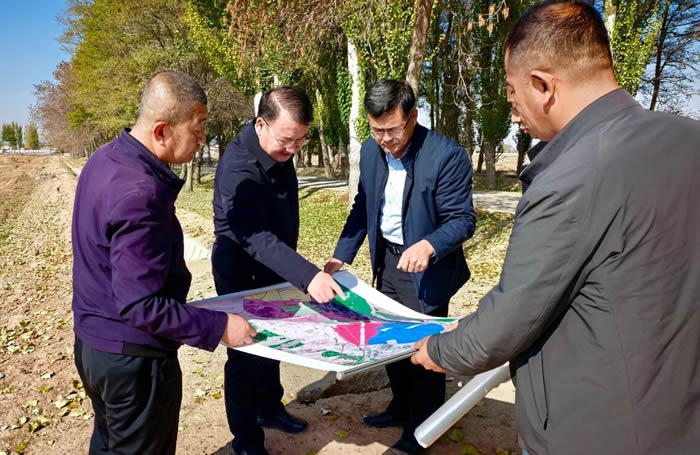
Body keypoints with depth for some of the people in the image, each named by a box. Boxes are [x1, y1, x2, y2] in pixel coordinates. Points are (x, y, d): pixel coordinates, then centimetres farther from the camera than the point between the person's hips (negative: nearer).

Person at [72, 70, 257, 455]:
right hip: (132, 357, -9)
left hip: (92, 342, 9)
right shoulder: (139, 193, -30)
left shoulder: (105, 158, 0)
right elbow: (141, 306, -29)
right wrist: (218, 327, -21)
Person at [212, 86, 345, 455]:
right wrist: (307, 275, -52)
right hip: (240, 271, -8)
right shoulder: (238, 168, -31)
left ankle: (269, 408, 42)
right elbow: (255, 237, -41)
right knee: (245, 351, 5)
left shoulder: (280, 150, -5)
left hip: (273, 266, 8)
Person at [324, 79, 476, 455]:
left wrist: (428, 246, -40)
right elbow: (362, 206, 6)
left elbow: (462, 219, -21)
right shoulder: (370, 151, -3)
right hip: (387, 260, 7)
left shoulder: (447, 155, -23)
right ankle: (401, 407, 45)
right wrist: (342, 255, -1)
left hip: (426, 268, -6)